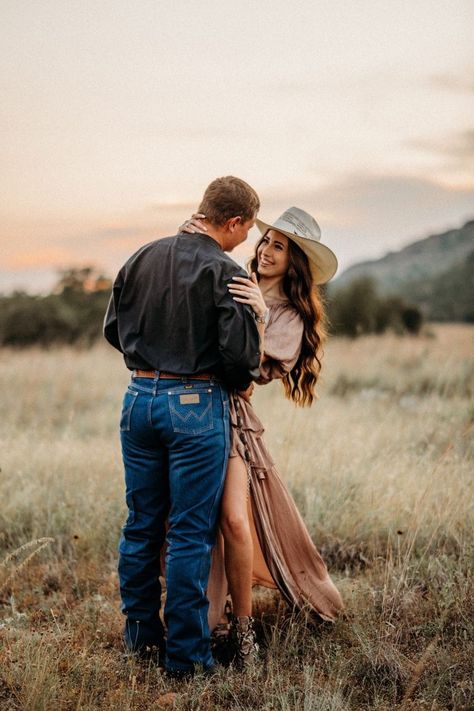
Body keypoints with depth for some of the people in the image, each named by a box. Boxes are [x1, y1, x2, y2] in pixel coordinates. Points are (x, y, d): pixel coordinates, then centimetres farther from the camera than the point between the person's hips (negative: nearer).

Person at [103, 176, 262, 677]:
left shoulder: (142, 258, 5)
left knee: (141, 524, 16)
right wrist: (242, 381, 5)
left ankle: (140, 634, 28)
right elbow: (240, 354, -17)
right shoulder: (225, 273, -12)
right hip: (195, 406, -6)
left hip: (139, 396, 6)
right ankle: (184, 654, 9)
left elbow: (113, 329, 12)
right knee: (190, 534, 2)